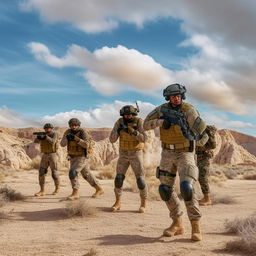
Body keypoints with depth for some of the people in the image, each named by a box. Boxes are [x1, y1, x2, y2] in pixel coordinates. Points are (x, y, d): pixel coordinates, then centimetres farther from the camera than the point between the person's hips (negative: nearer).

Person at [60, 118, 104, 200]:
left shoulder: (83, 132, -17)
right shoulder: (68, 132, 0)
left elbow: (86, 145, -28)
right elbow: (62, 144, -7)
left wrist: (76, 138, -37)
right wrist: (66, 137, -28)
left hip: (82, 157, -8)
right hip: (73, 157, 8)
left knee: (72, 172, -22)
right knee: (86, 175, 14)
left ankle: (75, 193, -15)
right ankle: (99, 189, 26)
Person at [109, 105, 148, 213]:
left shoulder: (139, 122, -13)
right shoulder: (119, 122, -5)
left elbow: (143, 139, -23)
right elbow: (112, 139, -10)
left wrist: (133, 131, -39)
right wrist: (118, 130, -29)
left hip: (136, 154, -2)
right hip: (123, 154, 3)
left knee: (140, 180, -7)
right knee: (119, 178, -4)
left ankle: (143, 204, 9)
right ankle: (117, 203, 10)